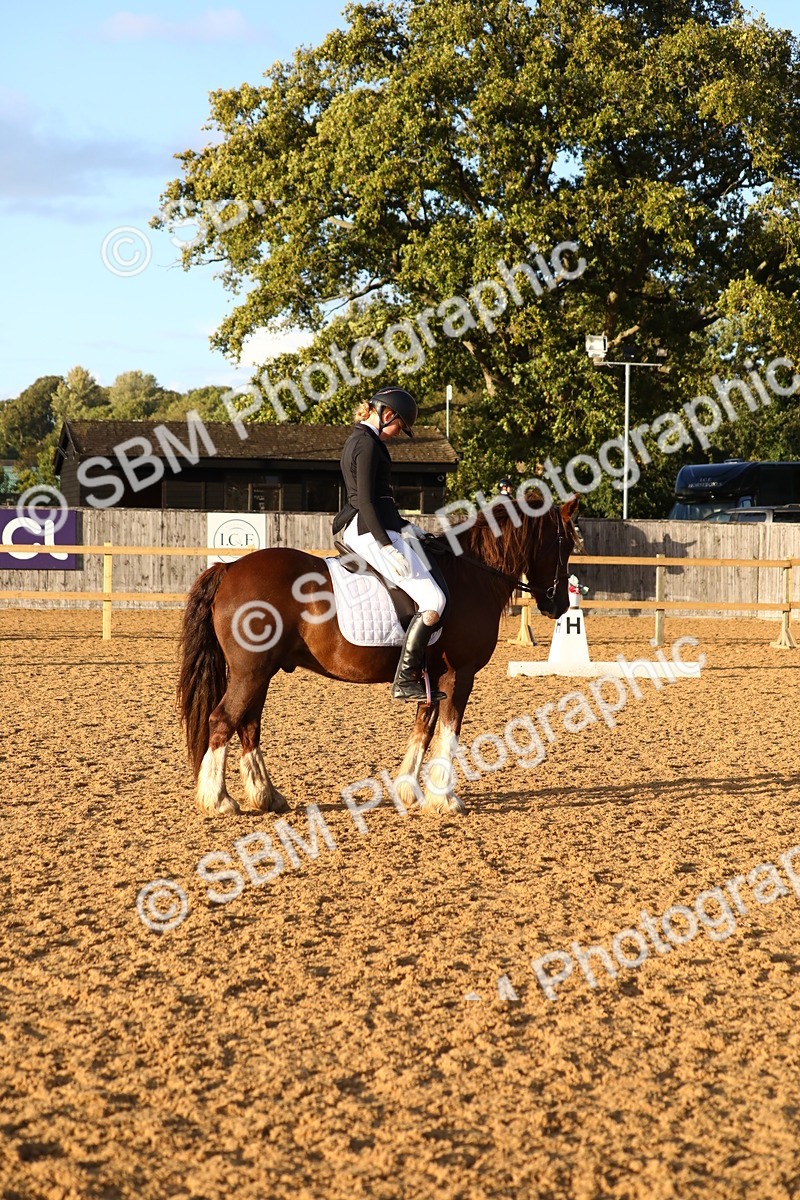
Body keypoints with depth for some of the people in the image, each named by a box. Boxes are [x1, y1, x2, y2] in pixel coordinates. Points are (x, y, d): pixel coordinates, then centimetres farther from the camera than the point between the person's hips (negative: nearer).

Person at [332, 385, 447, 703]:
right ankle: (404, 682, -14)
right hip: (371, 531, -11)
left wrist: (402, 525, 22)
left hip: (357, 531, 11)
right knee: (433, 601, -12)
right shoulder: (368, 444, -14)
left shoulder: (357, 440, 18)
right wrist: (386, 546, -24)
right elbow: (366, 501, -21)